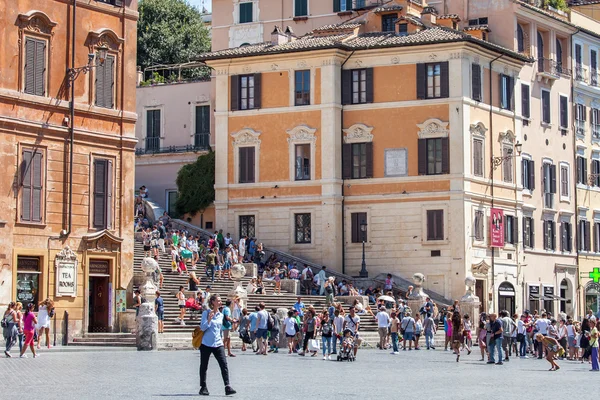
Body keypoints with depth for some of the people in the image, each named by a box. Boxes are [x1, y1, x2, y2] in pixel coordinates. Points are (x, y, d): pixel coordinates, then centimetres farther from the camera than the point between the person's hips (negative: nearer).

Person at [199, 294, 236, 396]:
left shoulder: (220, 315, 11)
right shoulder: (206, 313, -5)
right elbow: (202, 328, -11)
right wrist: (209, 319, -23)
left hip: (218, 344, 4)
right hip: (206, 344, -4)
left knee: (224, 364, -10)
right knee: (204, 366, 6)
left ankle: (227, 387, -14)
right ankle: (203, 388, 19)